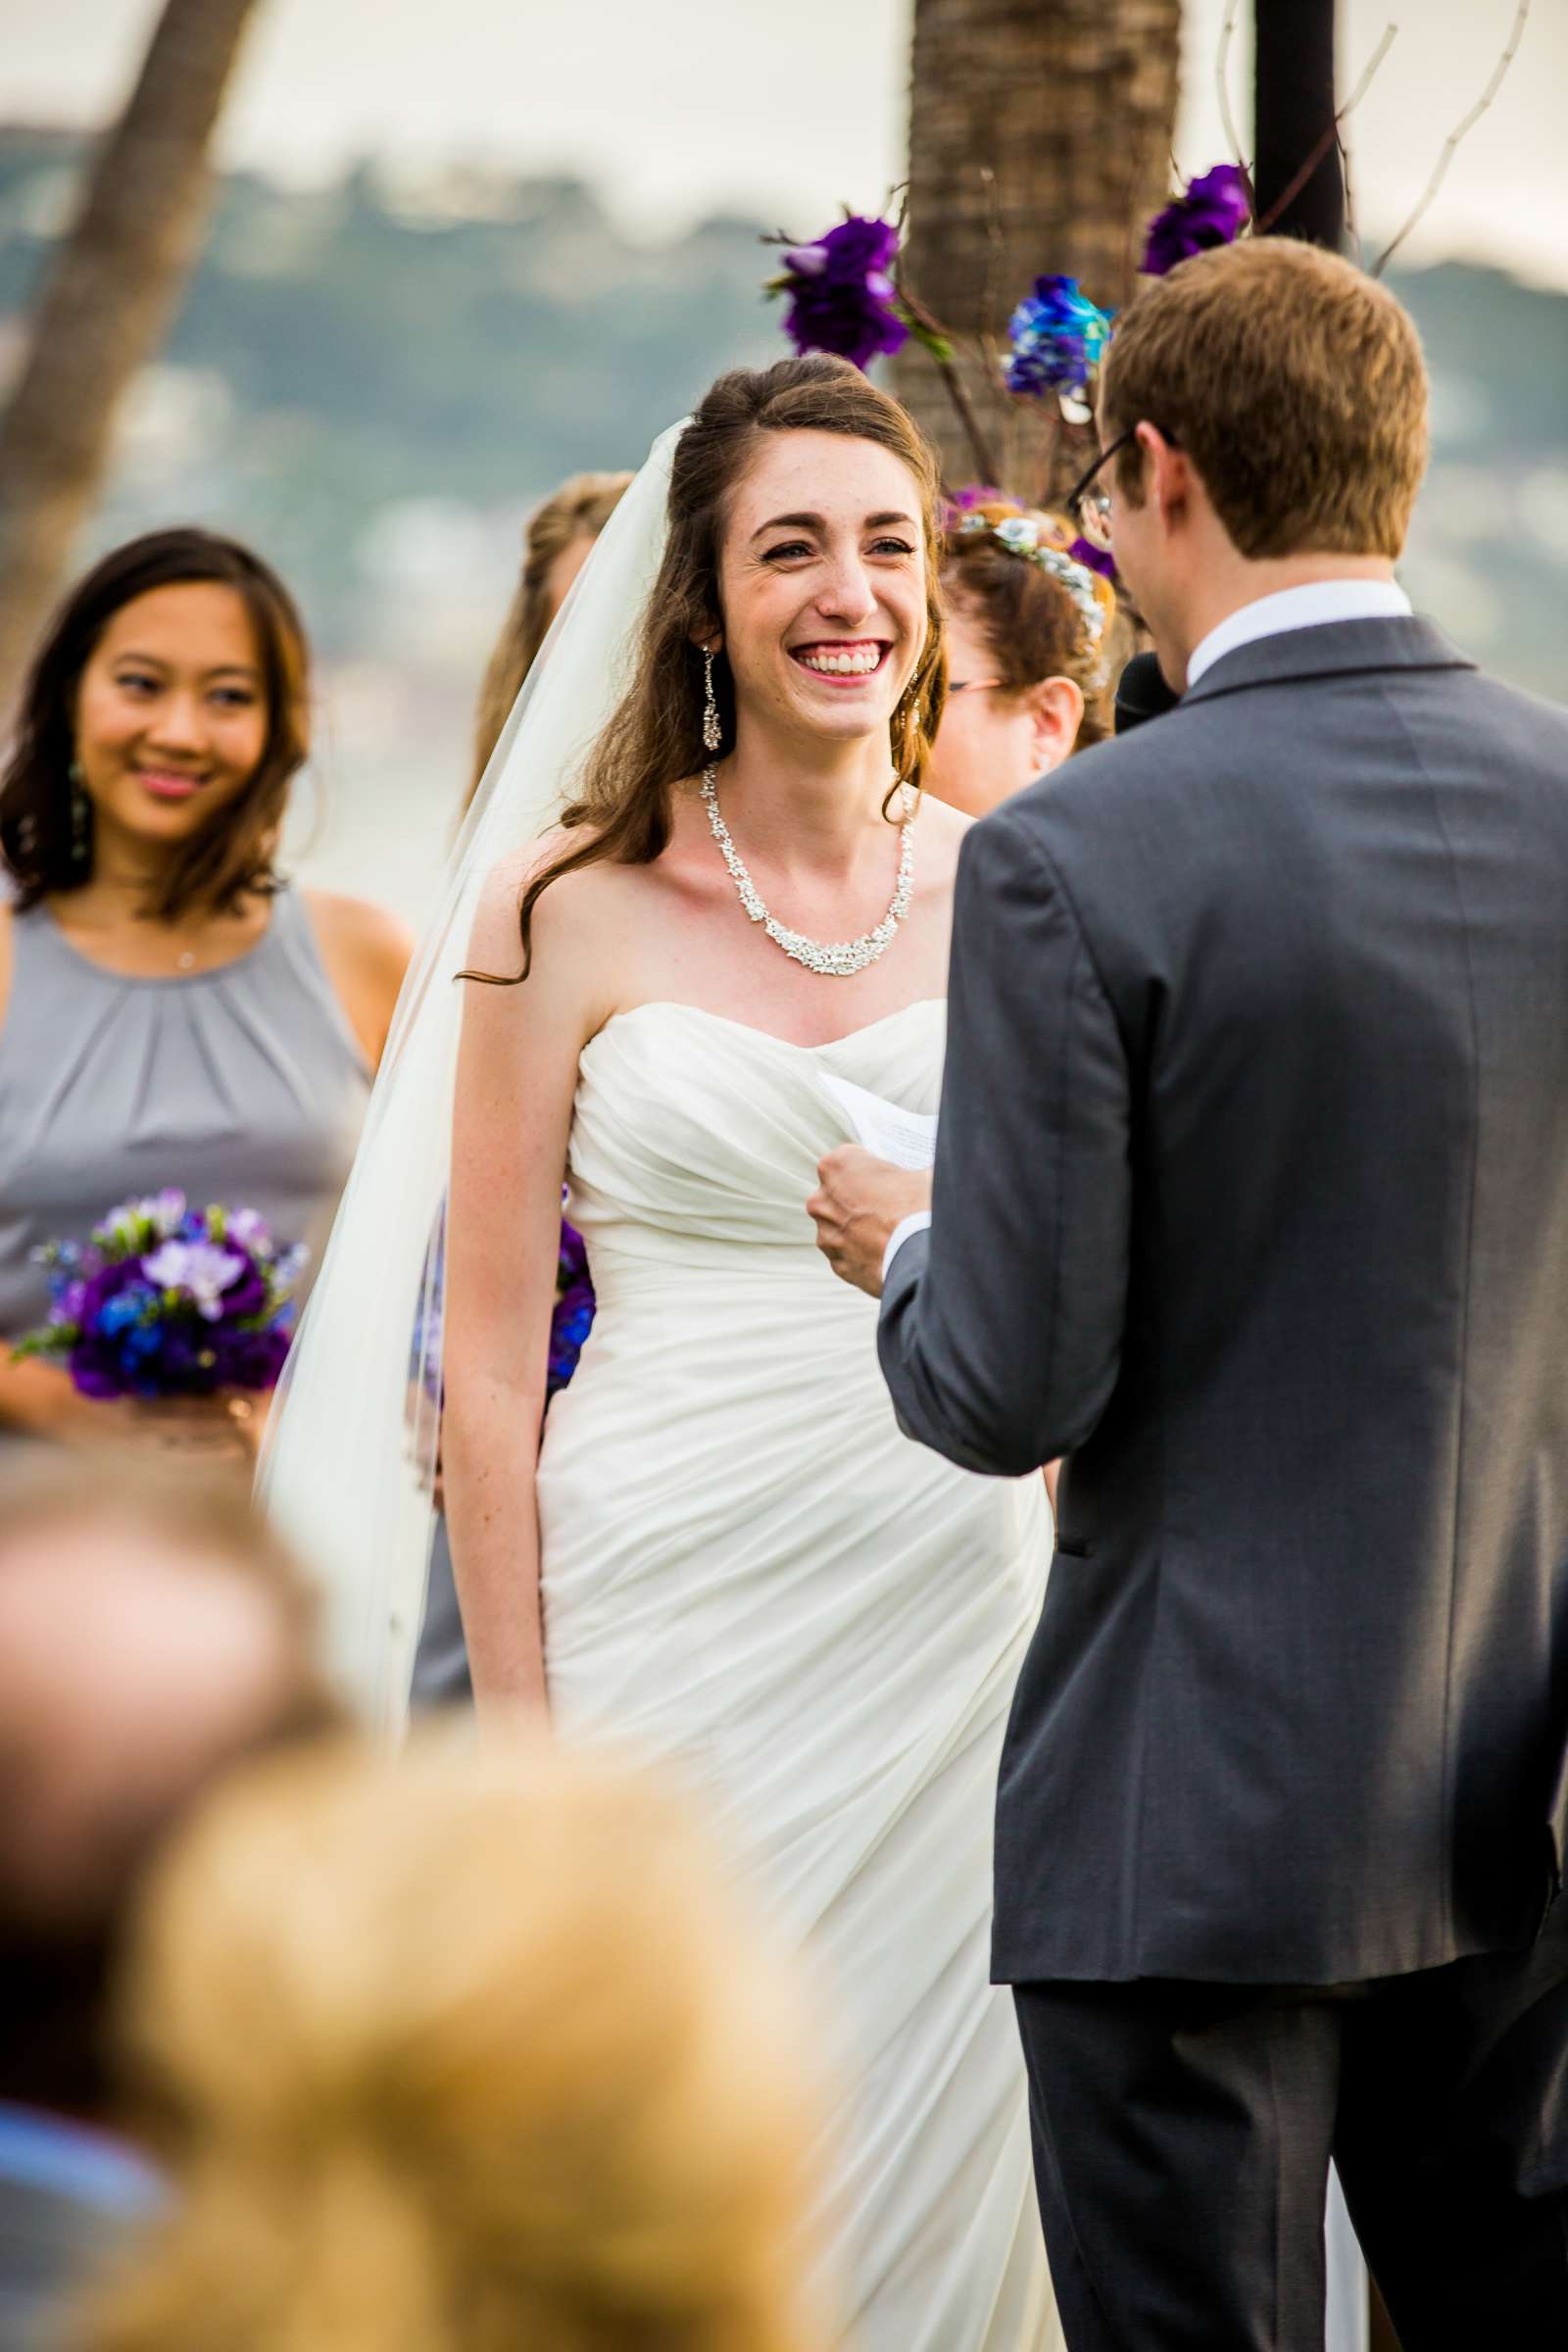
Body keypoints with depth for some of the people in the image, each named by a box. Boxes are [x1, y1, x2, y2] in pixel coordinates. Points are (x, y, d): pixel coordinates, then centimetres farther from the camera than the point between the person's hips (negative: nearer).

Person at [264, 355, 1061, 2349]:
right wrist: (517, 1717, -5)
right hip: (671, 1618, -2)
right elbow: (486, 1360, 0)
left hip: (959, 1631, 2)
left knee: (933, 2175, 6)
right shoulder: (572, 915, 0)